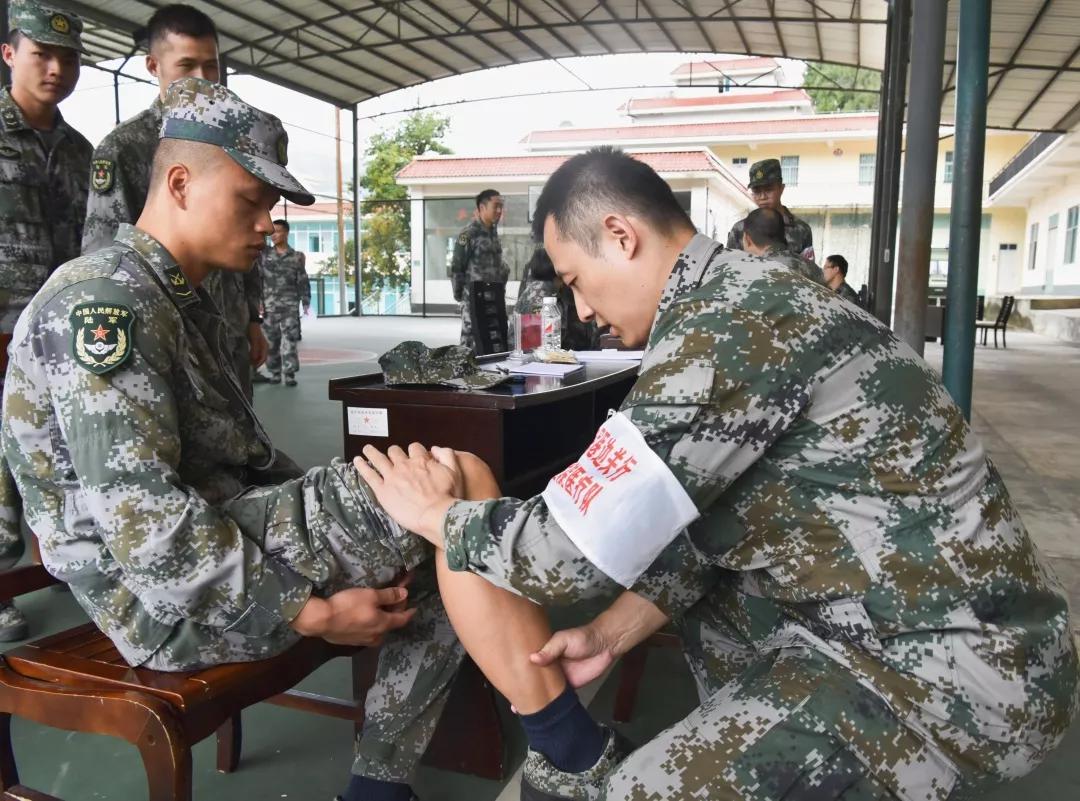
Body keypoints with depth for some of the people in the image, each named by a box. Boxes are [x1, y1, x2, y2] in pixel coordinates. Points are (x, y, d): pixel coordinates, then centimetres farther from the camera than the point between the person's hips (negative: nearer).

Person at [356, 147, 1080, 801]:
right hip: (893, 614, 10)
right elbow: (689, 515, 12)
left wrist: (433, 515, -4)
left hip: (949, 661, -10)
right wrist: (611, 633, 7)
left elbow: (581, 542, -21)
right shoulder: (742, 299, 8)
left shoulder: (725, 322, -23)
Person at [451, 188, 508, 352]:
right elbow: (456, 268, -9)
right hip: (475, 297, -7)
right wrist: (459, 294, -6)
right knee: (472, 338, -5)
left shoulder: (493, 231, 12)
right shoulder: (469, 234, -10)